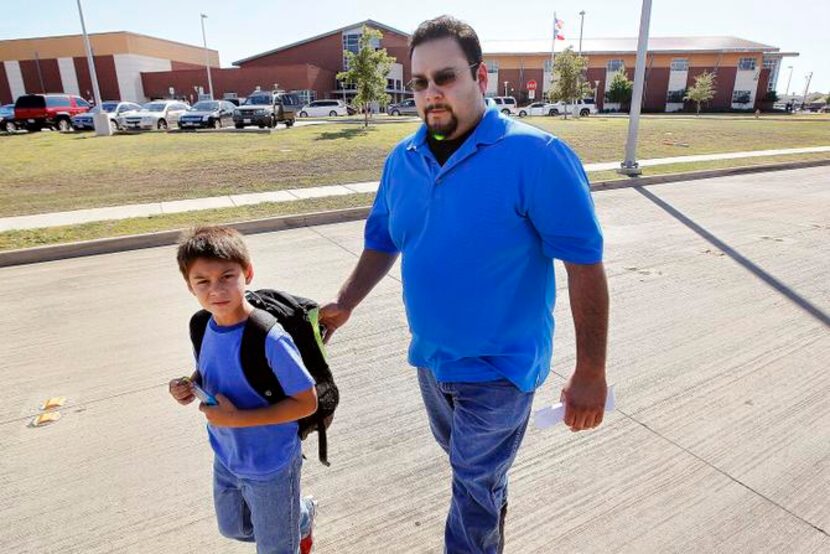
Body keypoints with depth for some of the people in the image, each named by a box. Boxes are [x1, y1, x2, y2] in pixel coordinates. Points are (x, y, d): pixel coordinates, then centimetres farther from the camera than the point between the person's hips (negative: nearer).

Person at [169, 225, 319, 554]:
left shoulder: (269, 339, -33)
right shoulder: (204, 326, -12)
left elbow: (307, 403, -26)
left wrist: (237, 418, -29)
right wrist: (190, 387, -13)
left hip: (269, 466, -6)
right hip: (226, 458, 7)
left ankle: (302, 516, 52)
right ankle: (300, 514, 54)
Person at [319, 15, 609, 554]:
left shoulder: (535, 156, -22)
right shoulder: (402, 160, -2)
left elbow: (586, 264, -20)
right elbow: (382, 242, 10)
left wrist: (591, 374, -17)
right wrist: (344, 305, -2)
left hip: (499, 368, -6)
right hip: (431, 358, 7)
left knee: (473, 488, 10)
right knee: (471, 466, 29)